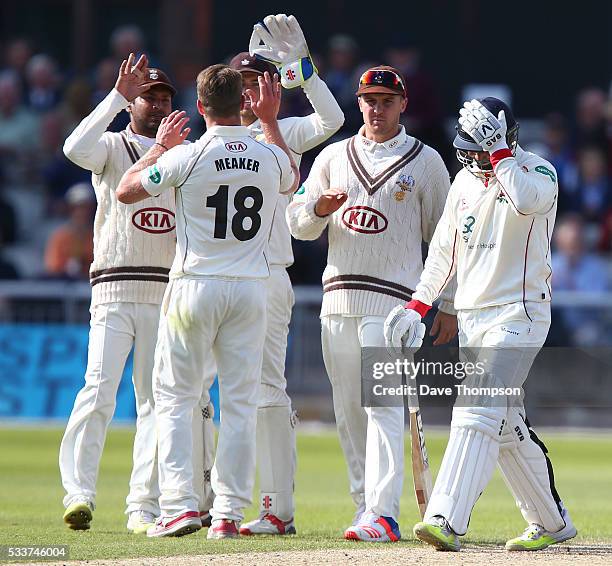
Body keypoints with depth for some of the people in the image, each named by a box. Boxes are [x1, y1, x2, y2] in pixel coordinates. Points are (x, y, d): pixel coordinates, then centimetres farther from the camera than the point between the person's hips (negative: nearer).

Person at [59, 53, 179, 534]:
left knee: (157, 398, 0)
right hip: (115, 290, -3)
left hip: (167, 293, 3)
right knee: (100, 388, -15)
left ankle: (144, 506, 1)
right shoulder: (111, 147, 6)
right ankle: (79, 492, -16)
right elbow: (76, 149, -18)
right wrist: (117, 96, -18)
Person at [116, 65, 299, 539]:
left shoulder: (187, 157, -11)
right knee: (240, 403, 6)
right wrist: (270, 121, 29)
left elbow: (126, 192, 2)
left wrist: (160, 145, 13)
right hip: (251, 288, 3)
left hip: (196, 286, -3)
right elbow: (293, 181, 26)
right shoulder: (271, 157, 0)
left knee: (175, 397, 5)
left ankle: (181, 504, -6)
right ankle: (230, 513, 3)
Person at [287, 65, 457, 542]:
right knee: (348, 409, 5)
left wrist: (449, 305, 2)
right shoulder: (333, 157, 15)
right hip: (338, 300, 5)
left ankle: (384, 514, -21)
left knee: (383, 404, -14)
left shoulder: (425, 161, 5)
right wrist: (321, 207, -11)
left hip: (393, 299, -5)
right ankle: (365, 505, 12)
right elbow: (298, 224, 12)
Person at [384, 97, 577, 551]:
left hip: (519, 313, -7)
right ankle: (551, 522, 20)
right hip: (471, 317, 8)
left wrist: (498, 151, -25)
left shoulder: (537, 171, -7)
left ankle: (447, 522, -28)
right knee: (506, 426, 9)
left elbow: (527, 201, -32)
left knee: (478, 412, -19)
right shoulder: (466, 178, 13)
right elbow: (445, 247, 20)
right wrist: (417, 305, 15)